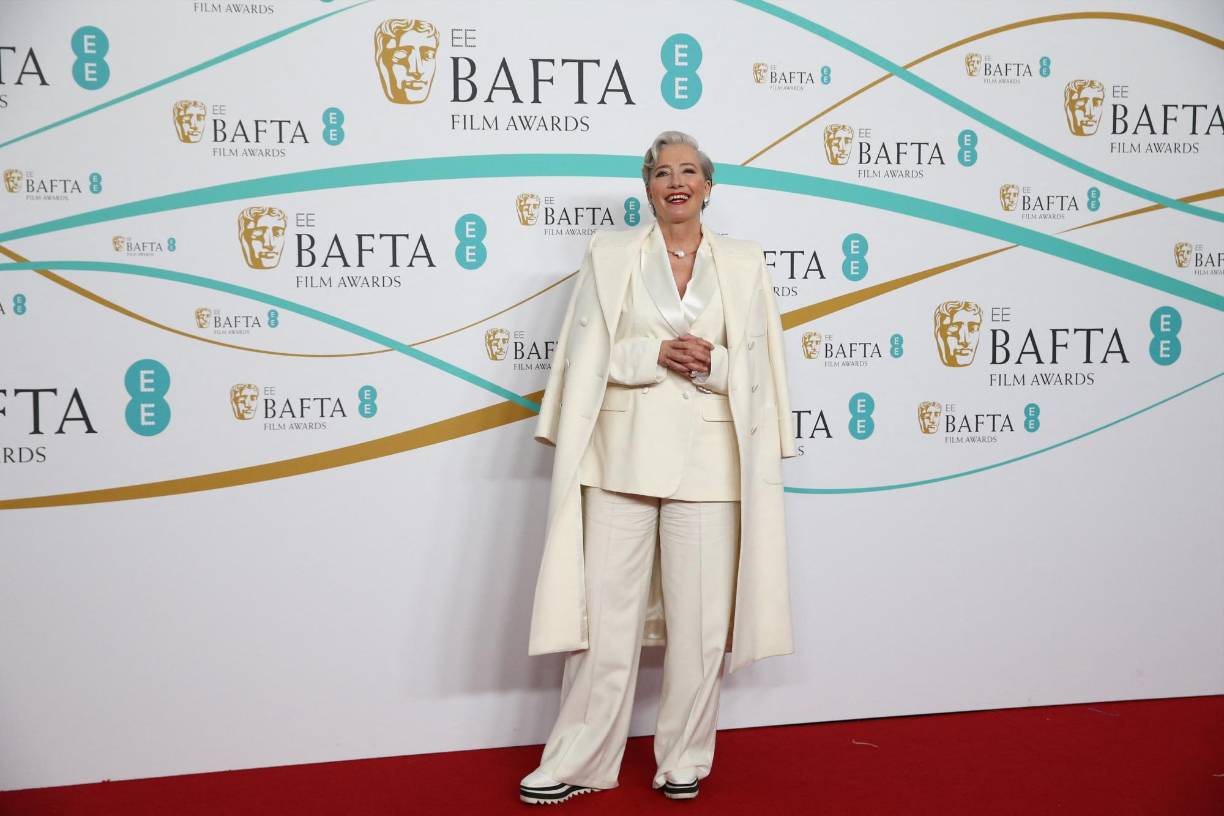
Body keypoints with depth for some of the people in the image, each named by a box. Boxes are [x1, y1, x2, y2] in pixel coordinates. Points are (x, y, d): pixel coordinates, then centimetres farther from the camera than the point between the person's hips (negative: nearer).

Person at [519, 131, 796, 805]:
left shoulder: (744, 263, 10)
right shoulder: (610, 254, 8)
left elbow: (759, 367, 8)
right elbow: (587, 356, 3)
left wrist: (709, 364, -11)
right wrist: (657, 356, -11)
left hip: (707, 457, 1)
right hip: (623, 454, 0)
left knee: (699, 616, 4)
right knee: (606, 608, 1)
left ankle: (684, 760, 19)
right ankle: (580, 761, 12)